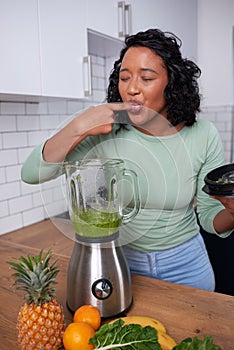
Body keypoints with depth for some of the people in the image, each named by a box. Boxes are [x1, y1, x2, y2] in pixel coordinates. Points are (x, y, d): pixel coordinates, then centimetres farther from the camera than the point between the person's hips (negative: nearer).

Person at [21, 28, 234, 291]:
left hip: (185, 263, 1)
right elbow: (31, 173, -21)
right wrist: (78, 127, -33)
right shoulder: (105, 131, -17)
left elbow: (209, 217, -8)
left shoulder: (203, 136, -15)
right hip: (122, 259, 0)